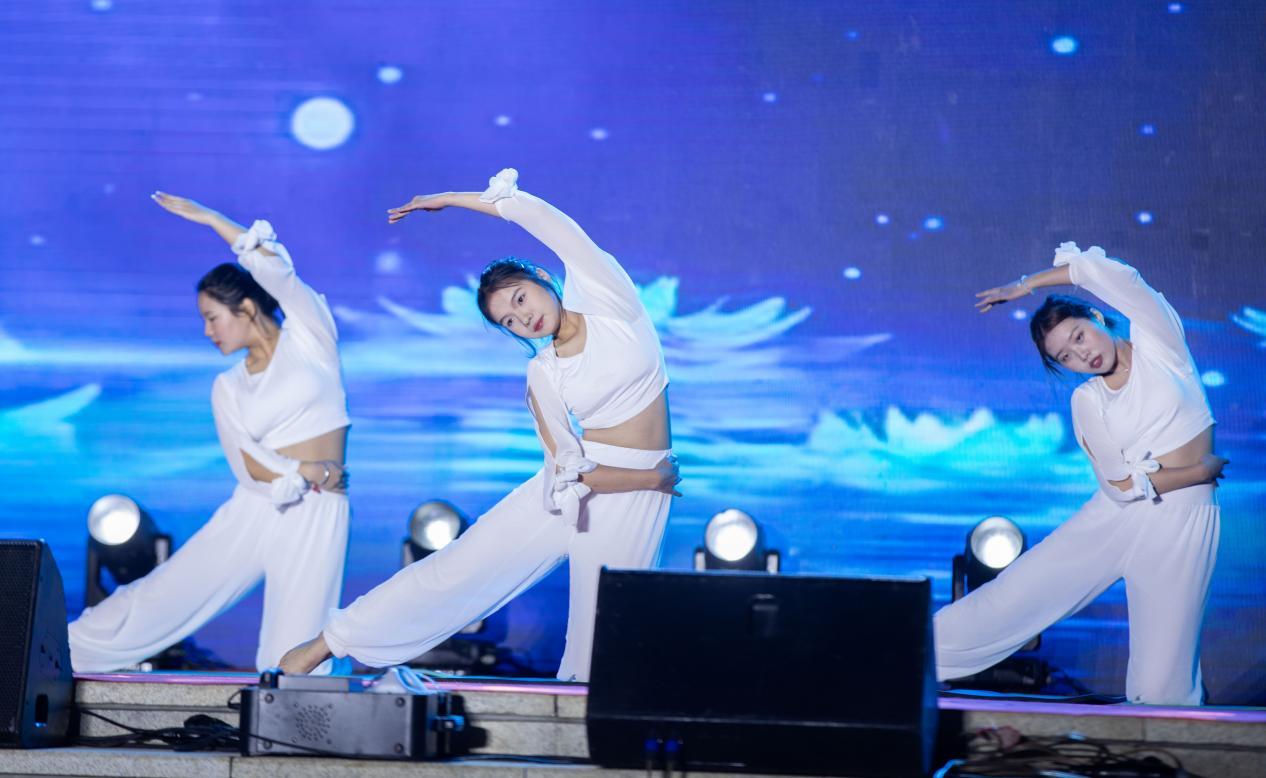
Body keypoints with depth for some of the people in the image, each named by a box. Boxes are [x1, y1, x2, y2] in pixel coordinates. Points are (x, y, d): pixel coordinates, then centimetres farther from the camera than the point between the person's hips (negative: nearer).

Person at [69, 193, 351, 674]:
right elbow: (252, 466, -2)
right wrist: (311, 473, -14)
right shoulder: (227, 389, 10)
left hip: (318, 517, -3)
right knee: (166, 594, 2)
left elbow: (272, 265, -11)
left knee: (295, 659, -11)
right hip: (254, 511, 3)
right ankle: (64, 652, 13)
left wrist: (209, 218, -7)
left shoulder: (309, 336, 3)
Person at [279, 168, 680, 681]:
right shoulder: (543, 374, 3)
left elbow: (547, 221, -11)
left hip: (637, 503, -1)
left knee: (601, 636, -5)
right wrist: (651, 477, -14)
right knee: (461, 567, -1)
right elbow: (568, 472, -4)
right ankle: (329, 643, 8)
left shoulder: (610, 300, -1)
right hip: (574, 489, 2)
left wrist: (449, 200, -5)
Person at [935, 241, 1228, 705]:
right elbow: (1123, 484, -6)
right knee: (1013, 594, 0)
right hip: (1115, 517, 3)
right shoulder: (1087, 402, 5)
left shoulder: (1157, 340, -1)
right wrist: (1204, 469, -9)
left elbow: (1112, 274, -14)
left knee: (1161, 682, -7)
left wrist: (1026, 285, -4)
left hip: (1182, 524, -2)